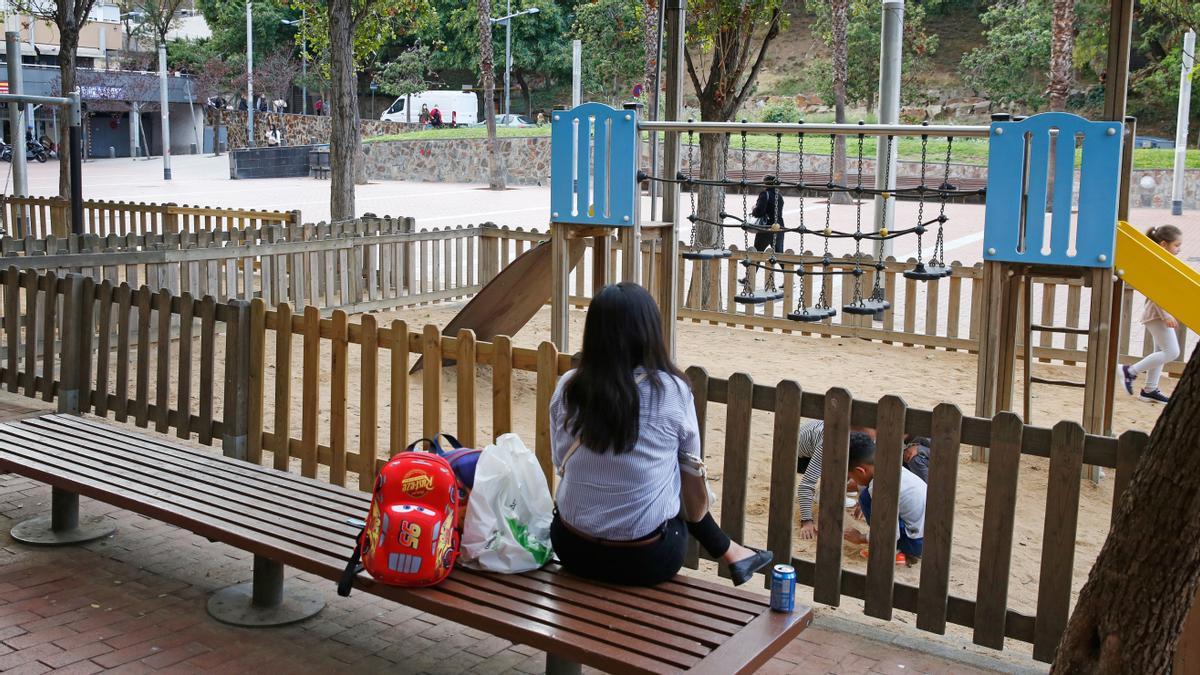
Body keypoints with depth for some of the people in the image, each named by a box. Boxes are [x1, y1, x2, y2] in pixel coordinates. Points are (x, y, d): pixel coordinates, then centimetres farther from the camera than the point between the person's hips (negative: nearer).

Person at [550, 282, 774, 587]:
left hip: (572, 550, 2)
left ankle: (727, 551, 38)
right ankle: (729, 552, 43)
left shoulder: (568, 387, -8)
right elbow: (691, 463, 1)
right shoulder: (672, 390, -14)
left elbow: (560, 461, 4)